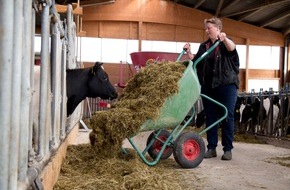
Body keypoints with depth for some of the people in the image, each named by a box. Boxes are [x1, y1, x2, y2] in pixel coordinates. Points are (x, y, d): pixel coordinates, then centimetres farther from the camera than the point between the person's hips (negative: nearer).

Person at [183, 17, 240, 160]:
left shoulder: (226, 43, 3)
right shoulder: (204, 46, 16)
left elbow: (232, 48, -20)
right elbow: (195, 62, 11)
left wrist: (224, 38, -40)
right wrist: (188, 52, -5)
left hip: (226, 85, -4)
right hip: (208, 86, 5)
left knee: (227, 117, -1)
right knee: (210, 117, 6)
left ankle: (228, 149, 5)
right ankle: (211, 148, 14)